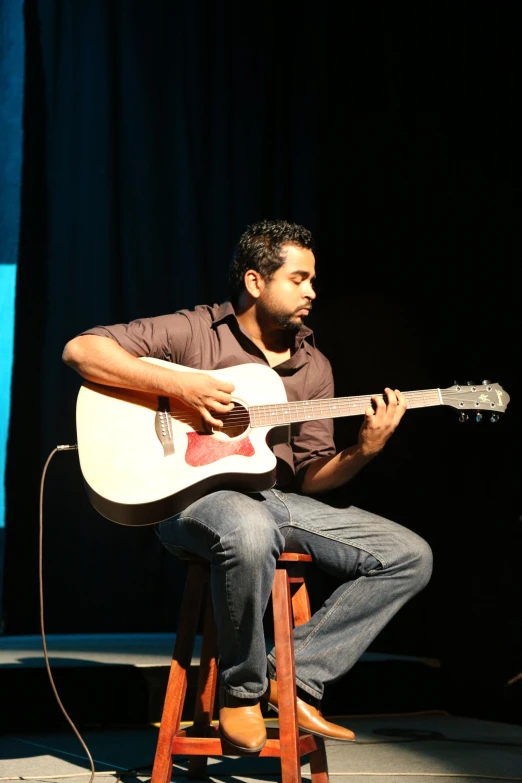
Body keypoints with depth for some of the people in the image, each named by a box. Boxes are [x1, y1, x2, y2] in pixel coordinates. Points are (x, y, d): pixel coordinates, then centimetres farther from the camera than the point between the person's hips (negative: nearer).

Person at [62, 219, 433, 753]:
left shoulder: (312, 367, 13)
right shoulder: (194, 332, -2)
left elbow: (311, 477, 10)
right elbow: (80, 350, -11)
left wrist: (363, 451, -11)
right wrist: (178, 385, -19)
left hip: (277, 500, 6)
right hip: (192, 495, -6)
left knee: (410, 556, -7)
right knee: (249, 531, -43)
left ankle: (296, 676, -7)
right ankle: (242, 689, -18)